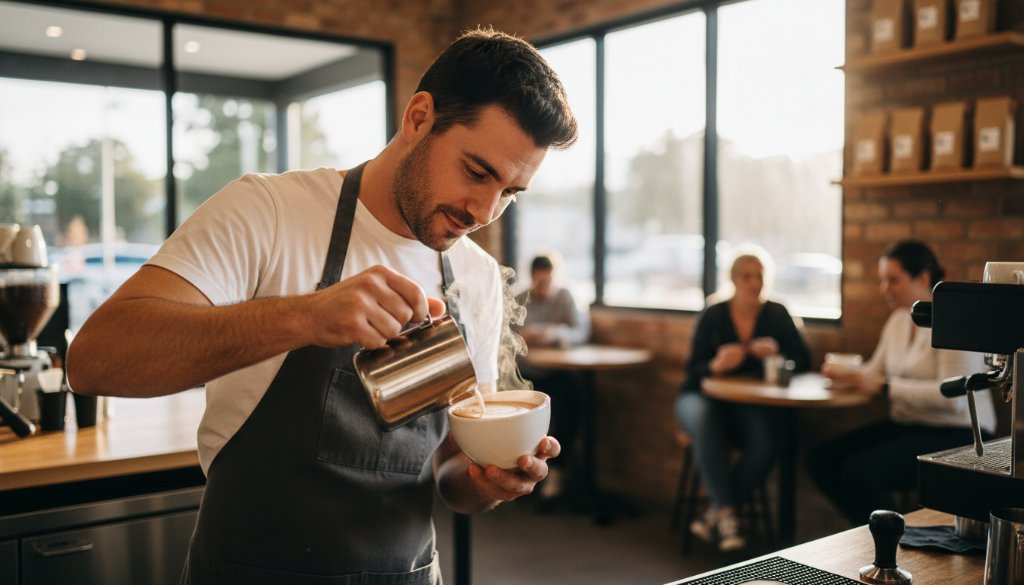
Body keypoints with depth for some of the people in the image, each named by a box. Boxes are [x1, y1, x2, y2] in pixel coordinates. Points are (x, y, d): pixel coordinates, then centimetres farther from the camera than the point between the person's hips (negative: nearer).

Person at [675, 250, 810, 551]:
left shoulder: (777, 315, 5)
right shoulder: (713, 316, 0)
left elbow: (803, 360, -1)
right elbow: (693, 370, -5)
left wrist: (777, 355, -22)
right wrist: (716, 366, -28)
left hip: (753, 404, 1)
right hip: (705, 397, -1)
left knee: (765, 442, -32)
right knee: (705, 420, -38)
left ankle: (714, 513, -19)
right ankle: (727, 513, -32)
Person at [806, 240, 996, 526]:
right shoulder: (899, 319, 11)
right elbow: (875, 371, 16)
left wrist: (886, 386, -24)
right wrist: (843, 373, -6)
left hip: (955, 435, -9)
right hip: (907, 425, 9)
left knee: (858, 471, -29)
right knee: (820, 459, -8)